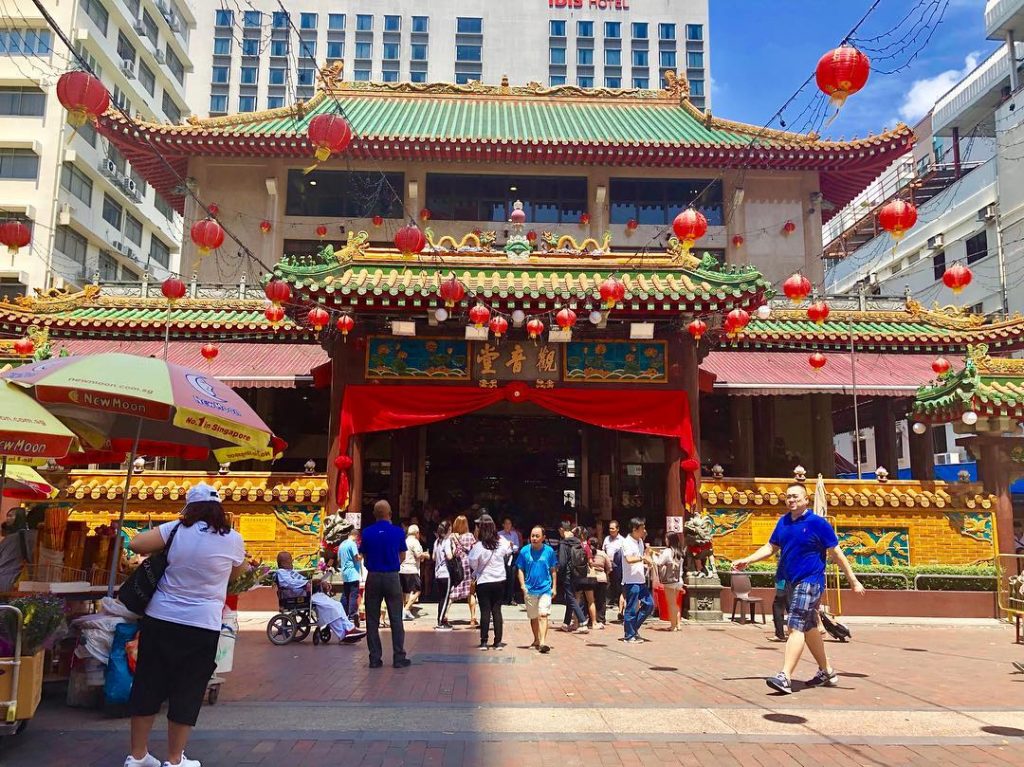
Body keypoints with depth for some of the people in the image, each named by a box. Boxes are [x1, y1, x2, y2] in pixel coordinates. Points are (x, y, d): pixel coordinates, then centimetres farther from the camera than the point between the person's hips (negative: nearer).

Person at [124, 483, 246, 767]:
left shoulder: (175, 530, -3)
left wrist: (162, 551, 11)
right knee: (187, 692, 9)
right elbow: (236, 573, 13)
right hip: (202, 627, -2)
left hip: (159, 620, 2)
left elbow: (135, 544, -6)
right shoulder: (233, 540, -3)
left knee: (148, 686, 14)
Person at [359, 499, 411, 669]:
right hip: (392, 577, -1)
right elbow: (402, 556, 6)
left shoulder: (367, 532, -4)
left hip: (373, 577, 1)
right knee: (396, 619, 6)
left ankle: (375, 658, 10)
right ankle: (398, 658, 6)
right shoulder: (398, 532, -5)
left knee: (372, 620, 9)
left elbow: (364, 556, 4)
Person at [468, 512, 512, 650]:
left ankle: (484, 642, 6)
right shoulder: (502, 542, -4)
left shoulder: (478, 546, -18)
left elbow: (472, 564, -13)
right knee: (497, 611, 9)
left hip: (483, 582, -3)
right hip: (500, 581, 4)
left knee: (485, 611, 3)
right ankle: (498, 642, 10)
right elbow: (508, 552, 15)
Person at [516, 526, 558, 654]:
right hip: (530, 589, 2)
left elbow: (553, 570, 5)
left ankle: (543, 642, -20)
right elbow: (520, 570, 5)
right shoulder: (524, 551, -2)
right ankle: (536, 640, 33)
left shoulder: (549, 551, -3)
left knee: (543, 615, -16)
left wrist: (554, 587, 3)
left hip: (545, 588, -2)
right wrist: (523, 585, -6)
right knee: (533, 617, 15)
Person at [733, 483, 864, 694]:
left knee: (796, 628, -15)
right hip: (790, 582, 7)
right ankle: (827, 673, 33)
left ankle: (785, 678, -19)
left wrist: (853, 581, -3)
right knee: (809, 628, 17)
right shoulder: (783, 521, 9)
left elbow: (837, 553, -5)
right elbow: (770, 548, 16)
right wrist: (748, 560, 5)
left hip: (809, 582, -7)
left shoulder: (817, 523, -9)